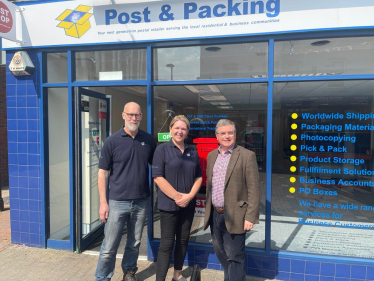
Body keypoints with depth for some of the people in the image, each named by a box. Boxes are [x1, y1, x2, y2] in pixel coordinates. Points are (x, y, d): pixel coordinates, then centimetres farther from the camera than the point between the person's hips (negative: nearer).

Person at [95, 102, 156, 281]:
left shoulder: (148, 140, 1)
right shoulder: (112, 141, -6)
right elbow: (103, 172, -4)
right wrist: (103, 202, -7)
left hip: (141, 201, 3)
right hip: (118, 201, -2)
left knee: (134, 243, 18)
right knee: (109, 246, 6)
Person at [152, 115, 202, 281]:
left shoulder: (192, 152, 7)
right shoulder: (162, 149, -6)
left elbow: (198, 177, 7)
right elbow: (158, 177, -13)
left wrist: (189, 196, -8)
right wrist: (176, 196, -17)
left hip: (188, 205, 5)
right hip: (169, 204, -5)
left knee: (183, 241, 16)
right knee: (167, 244, 2)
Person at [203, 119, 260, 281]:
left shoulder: (247, 156, -11)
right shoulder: (211, 156, 8)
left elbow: (253, 189, -13)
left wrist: (250, 217, -16)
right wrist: (208, 210, 15)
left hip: (234, 216, -6)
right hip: (215, 215, 7)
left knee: (234, 256, 5)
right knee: (220, 252, 22)